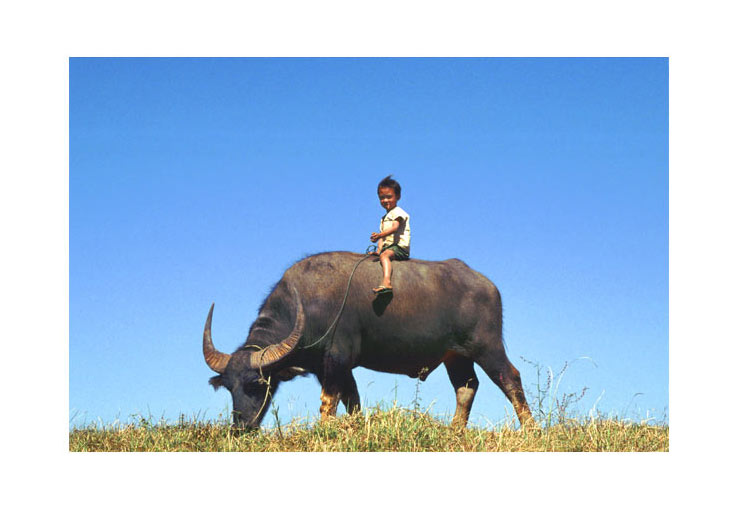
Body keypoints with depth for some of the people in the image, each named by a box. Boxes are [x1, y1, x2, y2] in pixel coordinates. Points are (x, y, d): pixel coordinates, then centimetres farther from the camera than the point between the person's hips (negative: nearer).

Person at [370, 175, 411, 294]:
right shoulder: (384, 218, 26)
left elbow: (395, 227, -20)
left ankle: (386, 282, -55)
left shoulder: (398, 212, -2)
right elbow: (382, 236, 22)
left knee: (384, 255, -35)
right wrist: (379, 248, 3)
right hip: (387, 247, 10)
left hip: (400, 246, -10)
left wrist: (379, 235, -33)